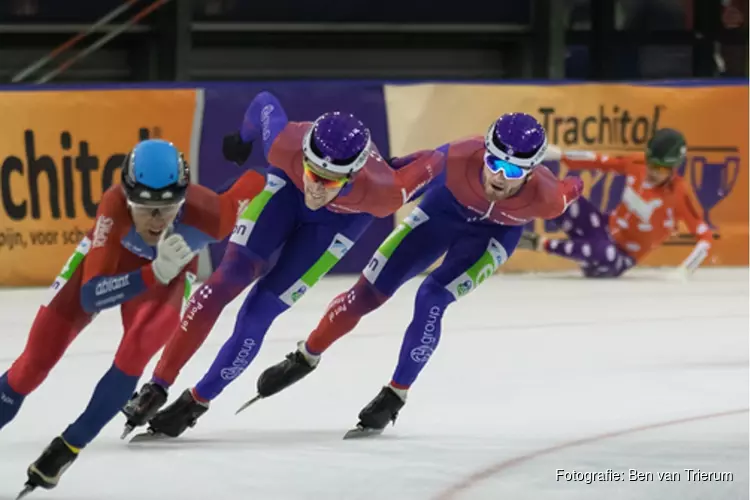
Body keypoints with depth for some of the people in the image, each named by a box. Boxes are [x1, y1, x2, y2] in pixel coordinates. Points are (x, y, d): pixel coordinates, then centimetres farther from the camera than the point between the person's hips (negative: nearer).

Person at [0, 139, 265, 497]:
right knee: (37, 359, -1)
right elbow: (90, 297, -46)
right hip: (105, 257, 0)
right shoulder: (114, 208, -44)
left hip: (169, 271, 0)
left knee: (133, 356, -20)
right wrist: (156, 273, -59)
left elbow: (255, 182, -21)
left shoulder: (206, 215, -42)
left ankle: (68, 447, -2)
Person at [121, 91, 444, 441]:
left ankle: (195, 403, 8)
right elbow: (266, 104, -17)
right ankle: (157, 388, -5)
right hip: (288, 184, 1)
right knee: (231, 277, -12)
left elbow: (434, 163, -25)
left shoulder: (381, 191, -42)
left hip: (343, 215, -1)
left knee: (260, 310, -8)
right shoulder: (286, 145, -39)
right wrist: (243, 139, 4)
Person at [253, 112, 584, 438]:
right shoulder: (460, 157, -39)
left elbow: (569, 191, -15)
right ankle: (305, 357, 27)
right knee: (370, 291, 3)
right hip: (446, 206, 1)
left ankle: (394, 398, -2)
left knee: (432, 299, -20)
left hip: (496, 231, -1)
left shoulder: (543, 197, -38)